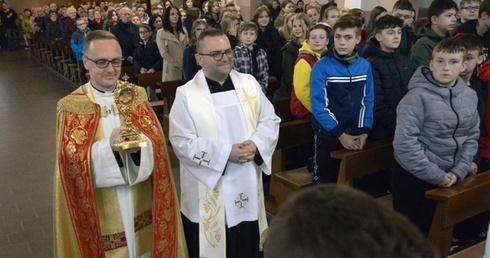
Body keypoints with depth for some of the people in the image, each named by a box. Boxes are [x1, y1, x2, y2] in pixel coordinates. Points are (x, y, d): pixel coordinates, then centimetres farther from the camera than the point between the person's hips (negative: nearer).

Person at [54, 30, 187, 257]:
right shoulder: (72, 106, -7)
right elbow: (70, 158, -15)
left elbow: (156, 139, -5)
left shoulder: (136, 95, 2)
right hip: (101, 209, -2)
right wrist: (108, 145, -31)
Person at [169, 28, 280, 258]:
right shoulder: (186, 94, -9)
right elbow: (182, 142, -15)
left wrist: (256, 144, -15)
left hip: (248, 187, 4)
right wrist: (225, 153, -21)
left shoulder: (249, 84, 3)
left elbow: (271, 120, 5)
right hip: (208, 195, -3)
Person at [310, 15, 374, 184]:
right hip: (328, 135, -4)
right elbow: (318, 106, -15)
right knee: (324, 183, 10)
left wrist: (364, 131, -6)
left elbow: (368, 101, 4)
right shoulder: (322, 66, -13)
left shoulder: (365, 66, 0)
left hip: (356, 136, 4)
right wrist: (340, 133, -15)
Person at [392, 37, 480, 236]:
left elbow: (471, 137, 8)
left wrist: (459, 171, -4)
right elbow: (405, 143, -23)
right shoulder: (417, 97, -19)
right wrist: (436, 175, -18)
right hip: (413, 176, -5)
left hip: (449, 176, 6)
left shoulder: (469, 96, 1)